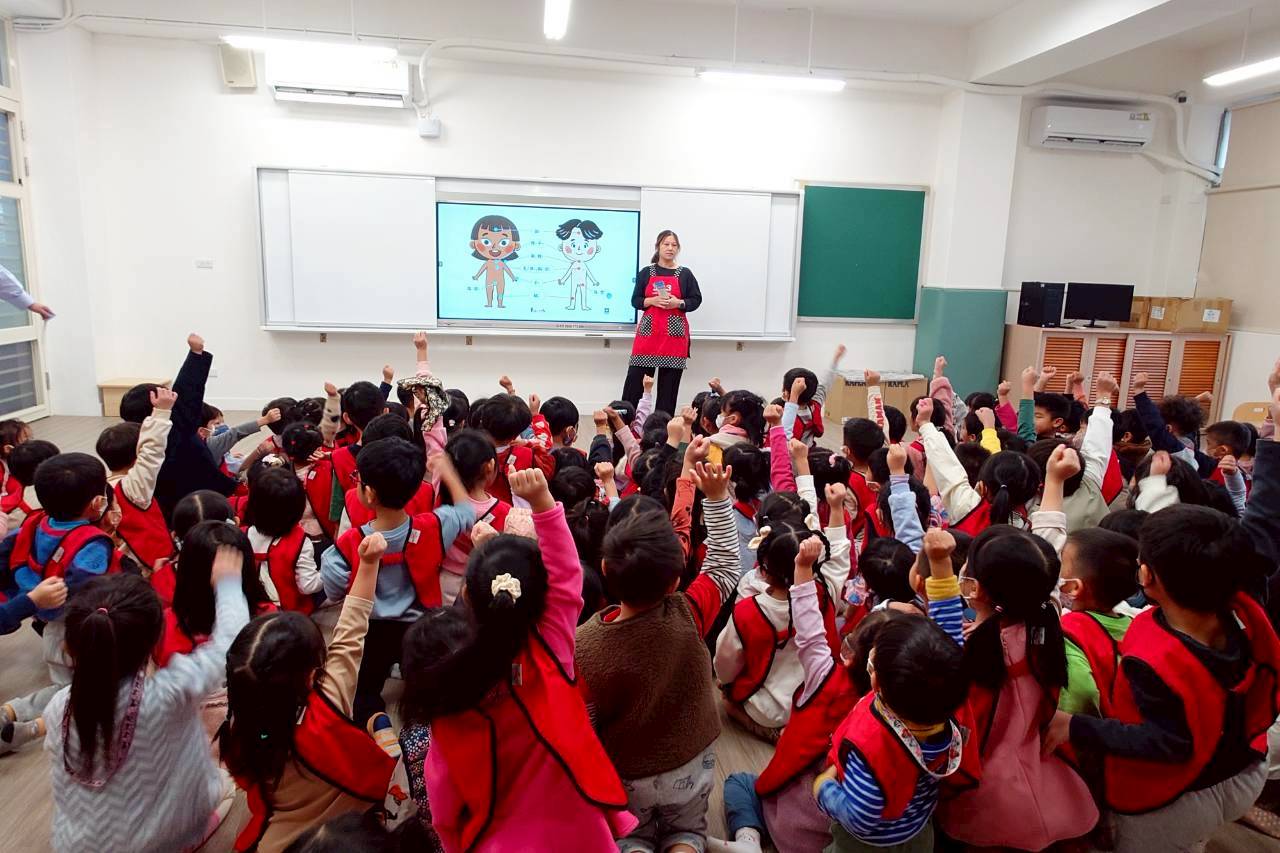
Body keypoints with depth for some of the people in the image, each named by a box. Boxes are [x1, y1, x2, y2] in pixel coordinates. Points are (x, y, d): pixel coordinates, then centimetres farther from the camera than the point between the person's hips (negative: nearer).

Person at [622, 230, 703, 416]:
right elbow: (635, 301, 6)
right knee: (635, 378, -4)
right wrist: (652, 301, -13)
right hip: (648, 331, 0)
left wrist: (678, 303, -12)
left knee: (669, 382, 1)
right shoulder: (645, 273, 7)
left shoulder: (685, 274, 6)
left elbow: (696, 300, 5)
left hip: (675, 333, 0)